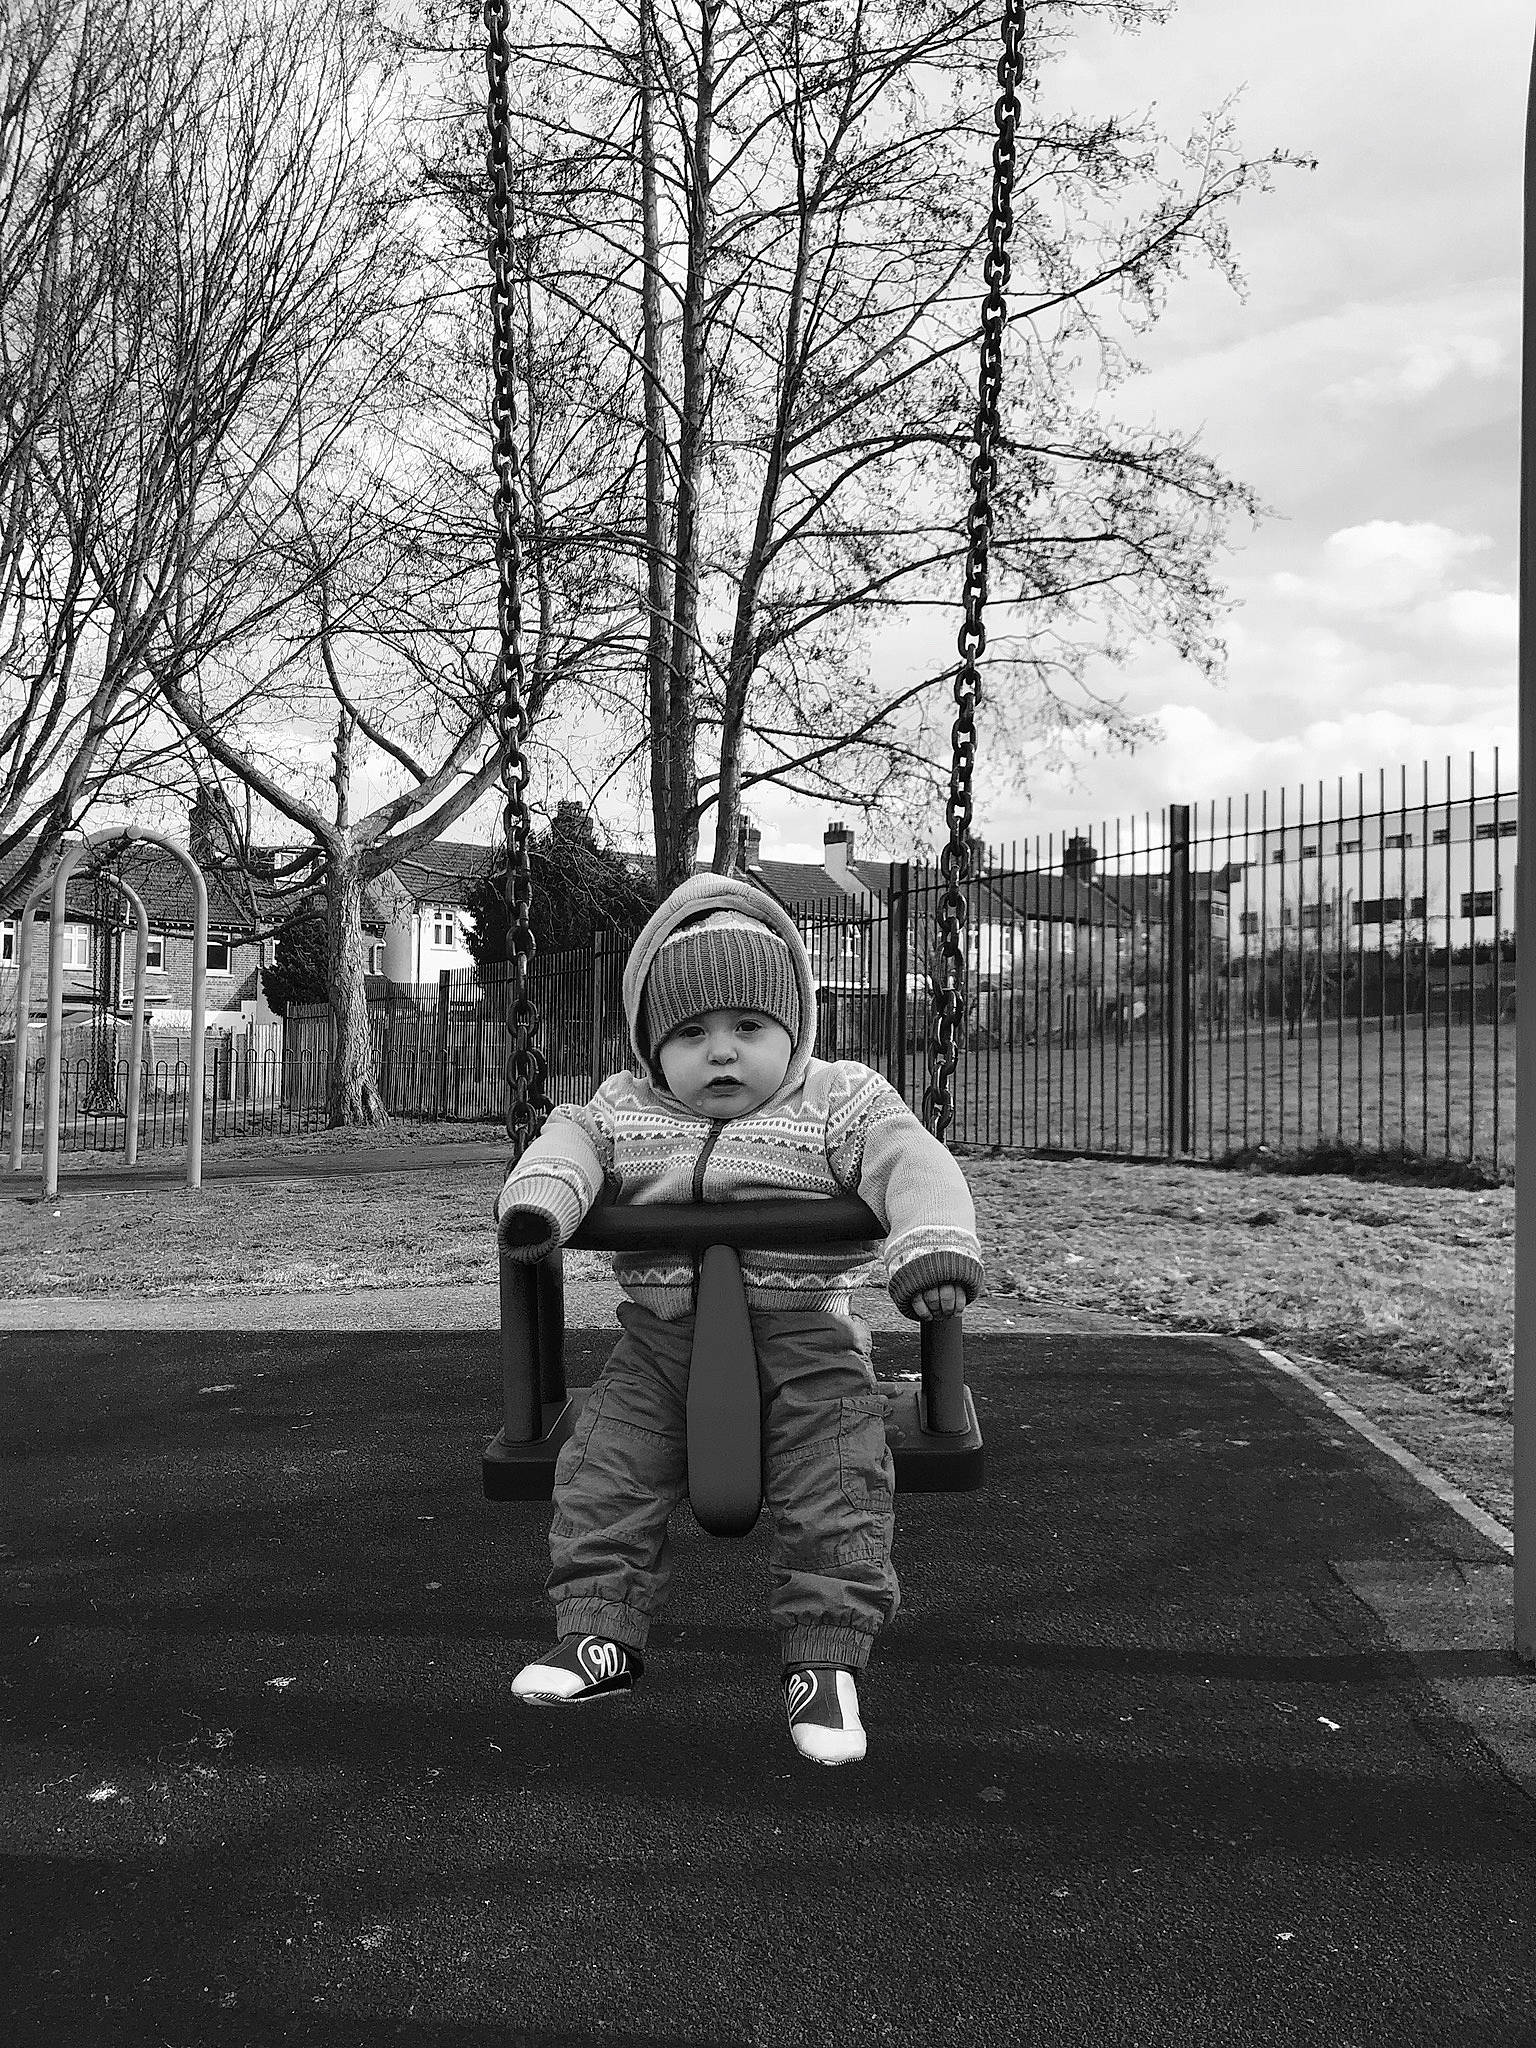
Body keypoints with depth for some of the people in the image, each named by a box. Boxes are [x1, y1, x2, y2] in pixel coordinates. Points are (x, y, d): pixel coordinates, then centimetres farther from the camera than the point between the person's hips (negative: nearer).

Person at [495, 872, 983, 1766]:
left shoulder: (842, 1103, -6)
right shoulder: (625, 1111, 6)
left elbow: (914, 1165, -18)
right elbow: (570, 1141, -7)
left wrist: (935, 1246, -38)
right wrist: (539, 1197, -31)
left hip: (803, 1335, -2)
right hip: (661, 1340, 3)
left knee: (837, 1490, -12)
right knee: (604, 1471, -5)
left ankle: (825, 1657, 2)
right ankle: (601, 1633, 8)